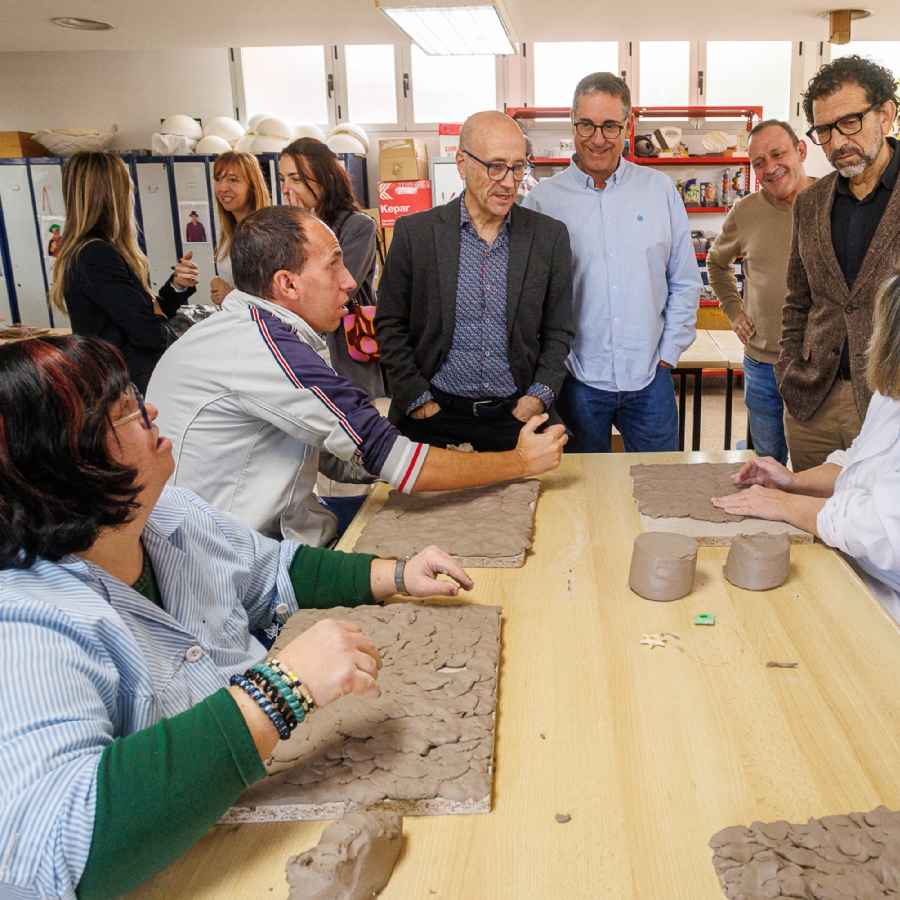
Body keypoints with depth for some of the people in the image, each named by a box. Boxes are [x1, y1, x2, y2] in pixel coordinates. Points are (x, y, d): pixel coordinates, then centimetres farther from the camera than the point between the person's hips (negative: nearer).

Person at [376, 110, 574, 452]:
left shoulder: (550, 236, 2)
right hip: (434, 419, -1)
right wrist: (418, 401, -6)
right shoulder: (414, 232, -2)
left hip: (516, 419, 1)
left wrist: (538, 398, -5)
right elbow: (390, 327, 1)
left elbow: (558, 332, 7)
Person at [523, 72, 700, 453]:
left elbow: (685, 283, 10)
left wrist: (666, 356, 3)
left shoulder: (660, 189, 5)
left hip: (650, 379, 2)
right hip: (577, 381, -1)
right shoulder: (542, 199, -2)